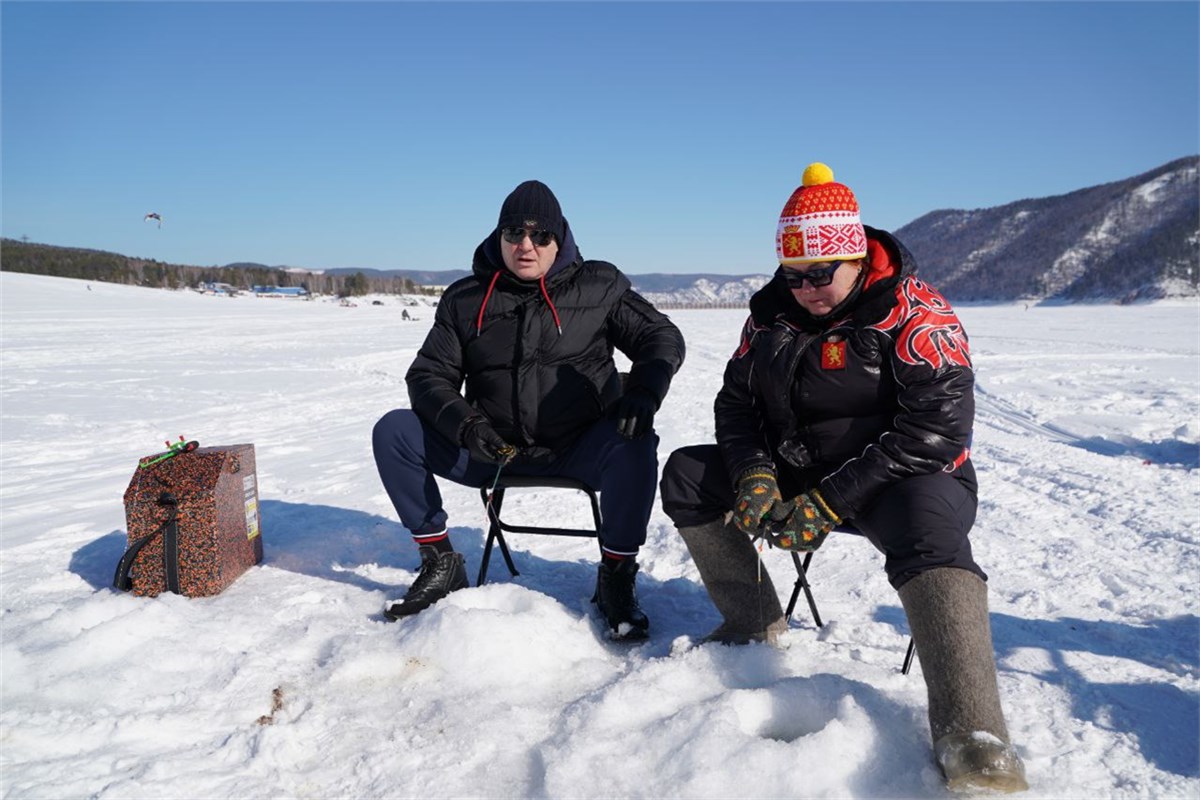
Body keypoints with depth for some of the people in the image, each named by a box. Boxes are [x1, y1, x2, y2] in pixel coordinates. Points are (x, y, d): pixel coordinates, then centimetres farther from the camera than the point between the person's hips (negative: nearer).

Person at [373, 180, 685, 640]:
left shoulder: (598, 286, 0)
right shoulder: (466, 299, 4)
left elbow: (661, 337, 2)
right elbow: (428, 375, 3)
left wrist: (642, 393, -19)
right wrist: (464, 424, -18)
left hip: (580, 447, -2)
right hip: (493, 451, 3)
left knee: (635, 445, -34)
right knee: (393, 432, -13)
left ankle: (616, 576, -14)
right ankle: (440, 564, -1)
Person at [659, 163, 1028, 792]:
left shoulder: (914, 315, -15)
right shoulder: (771, 313, 3)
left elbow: (935, 431, -23)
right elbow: (736, 401, 6)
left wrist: (829, 502, -26)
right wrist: (754, 473, -15)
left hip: (905, 477, -6)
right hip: (796, 470, 6)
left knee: (927, 534, -39)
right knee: (685, 475, -3)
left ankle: (971, 736, -43)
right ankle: (755, 625, 6)